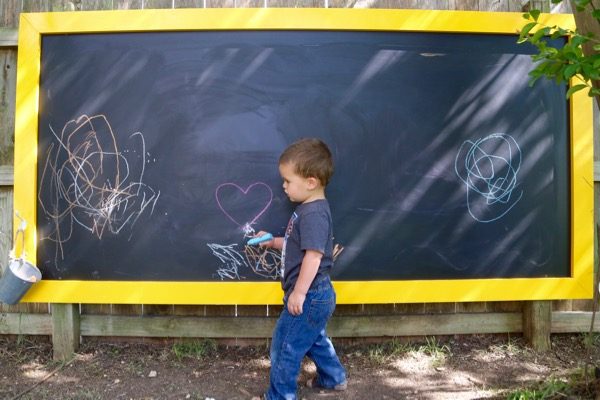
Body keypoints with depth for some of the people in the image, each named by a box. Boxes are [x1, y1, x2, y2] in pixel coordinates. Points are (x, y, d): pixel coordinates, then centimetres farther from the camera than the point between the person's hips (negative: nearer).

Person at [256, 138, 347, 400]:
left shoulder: (313, 214, -23)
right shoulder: (310, 209, 9)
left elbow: (314, 255, -28)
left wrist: (299, 293, -25)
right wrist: (273, 242, 14)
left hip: (309, 297, -11)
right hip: (317, 296, 11)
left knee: (285, 347, 1)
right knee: (315, 339, 28)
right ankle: (334, 378, 45)